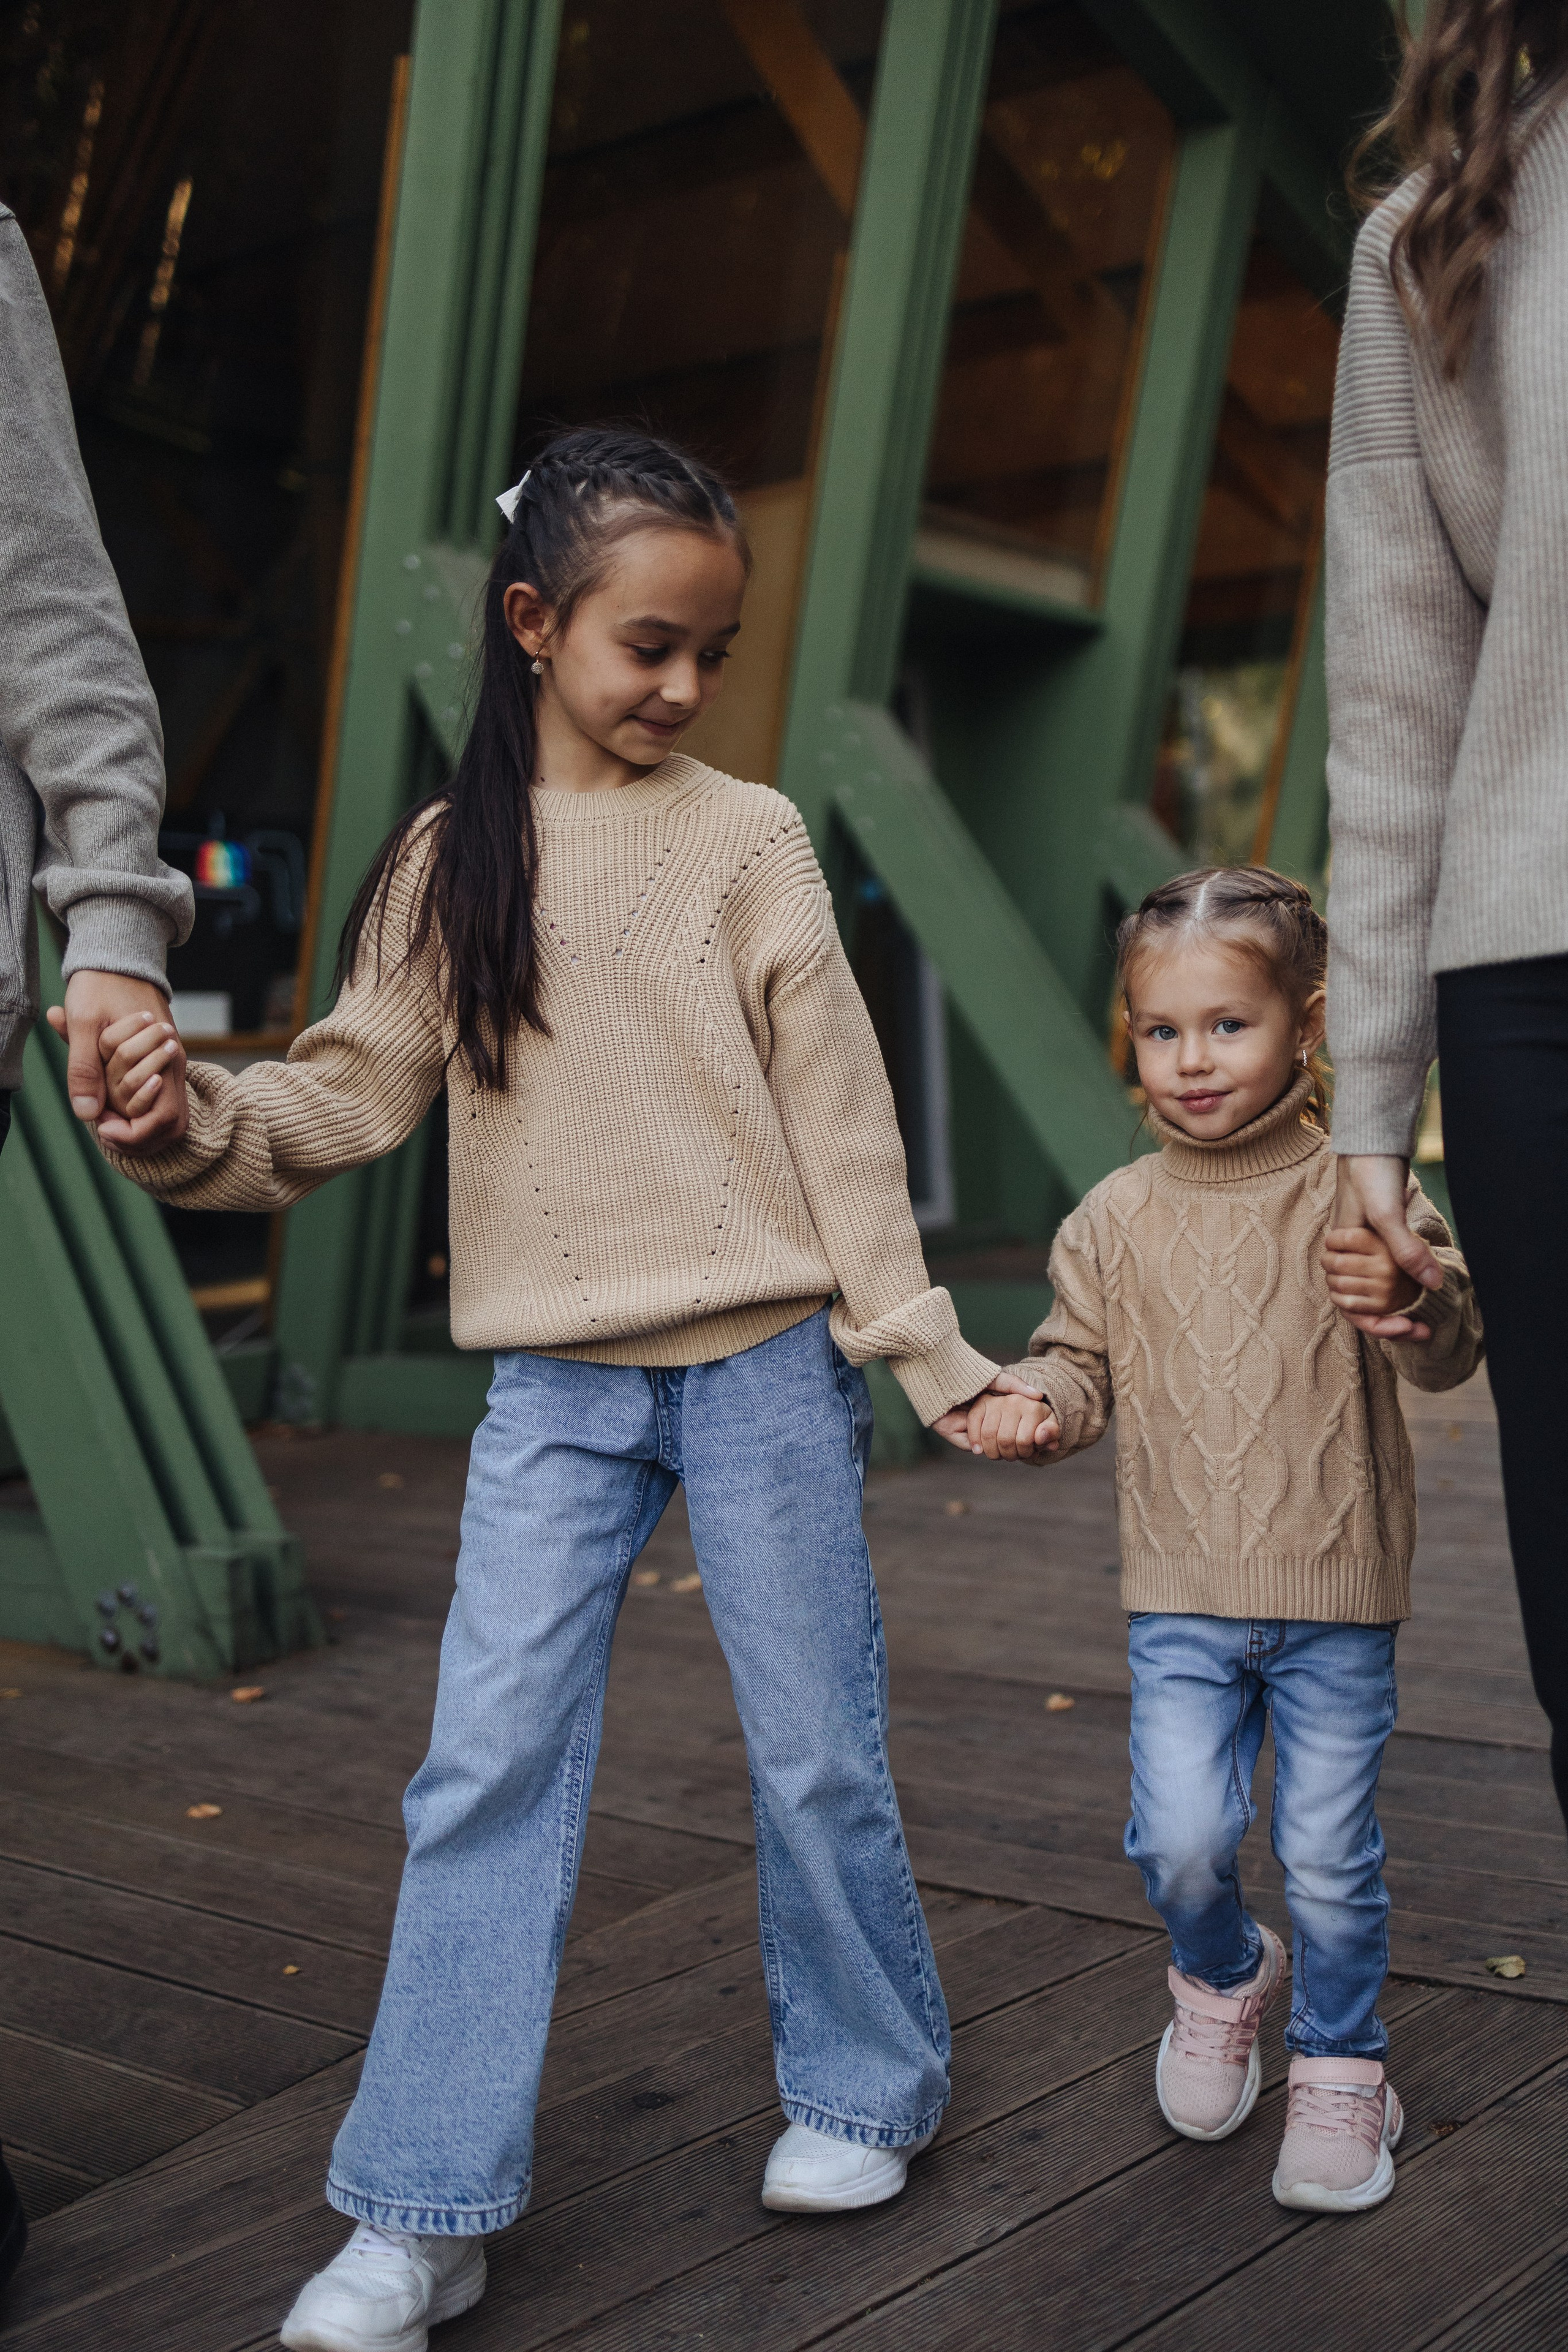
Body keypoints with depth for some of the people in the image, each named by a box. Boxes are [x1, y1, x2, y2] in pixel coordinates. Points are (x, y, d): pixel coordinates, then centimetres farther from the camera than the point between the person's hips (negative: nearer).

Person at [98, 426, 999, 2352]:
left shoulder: (743, 835, -3)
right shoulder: (447, 858, 4)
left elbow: (836, 1104, -2)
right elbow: (356, 1092, 3)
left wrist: (922, 1345, -1)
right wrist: (194, 1115, -16)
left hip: (761, 1363, -1)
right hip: (554, 1387, 2)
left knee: (815, 1749, 9)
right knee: (487, 1762, -1)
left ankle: (866, 2086, 32)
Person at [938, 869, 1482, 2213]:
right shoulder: (1117, 1220, 2)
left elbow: (1452, 1349, -12)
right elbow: (1082, 1362, 9)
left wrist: (1406, 1300, -34)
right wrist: (1029, 1407, -13)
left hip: (1337, 1599, -2)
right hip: (1182, 1599, 2)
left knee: (1330, 1855, 5)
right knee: (1180, 1838, -5)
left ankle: (1341, 2067, 30)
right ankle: (1224, 1976, 29)